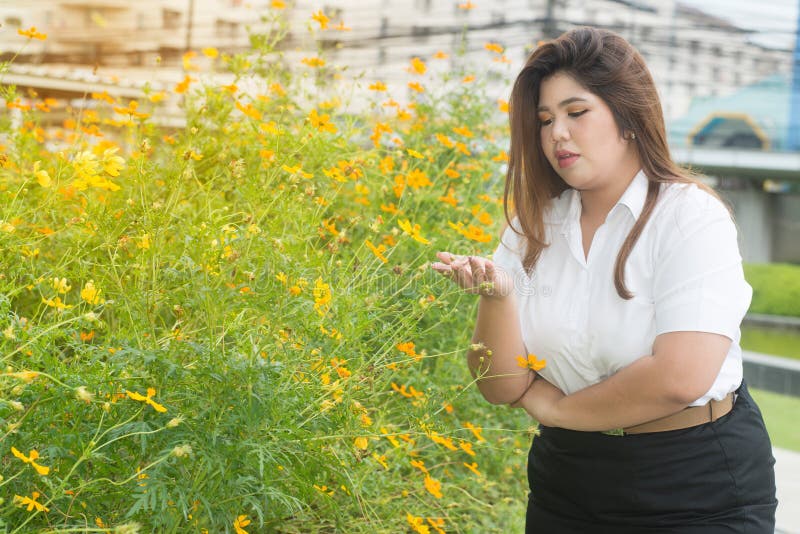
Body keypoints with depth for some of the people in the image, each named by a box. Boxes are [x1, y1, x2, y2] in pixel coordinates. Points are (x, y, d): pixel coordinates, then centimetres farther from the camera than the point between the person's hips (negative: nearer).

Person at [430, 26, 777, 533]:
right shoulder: (532, 228, 0)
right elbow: (503, 388, -3)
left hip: (699, 492, -4)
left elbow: (681, 378, -25)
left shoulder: (691, 216, -14)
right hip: (566, 487, 4)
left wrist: (557, 406, -11)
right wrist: (496, 296, -22)